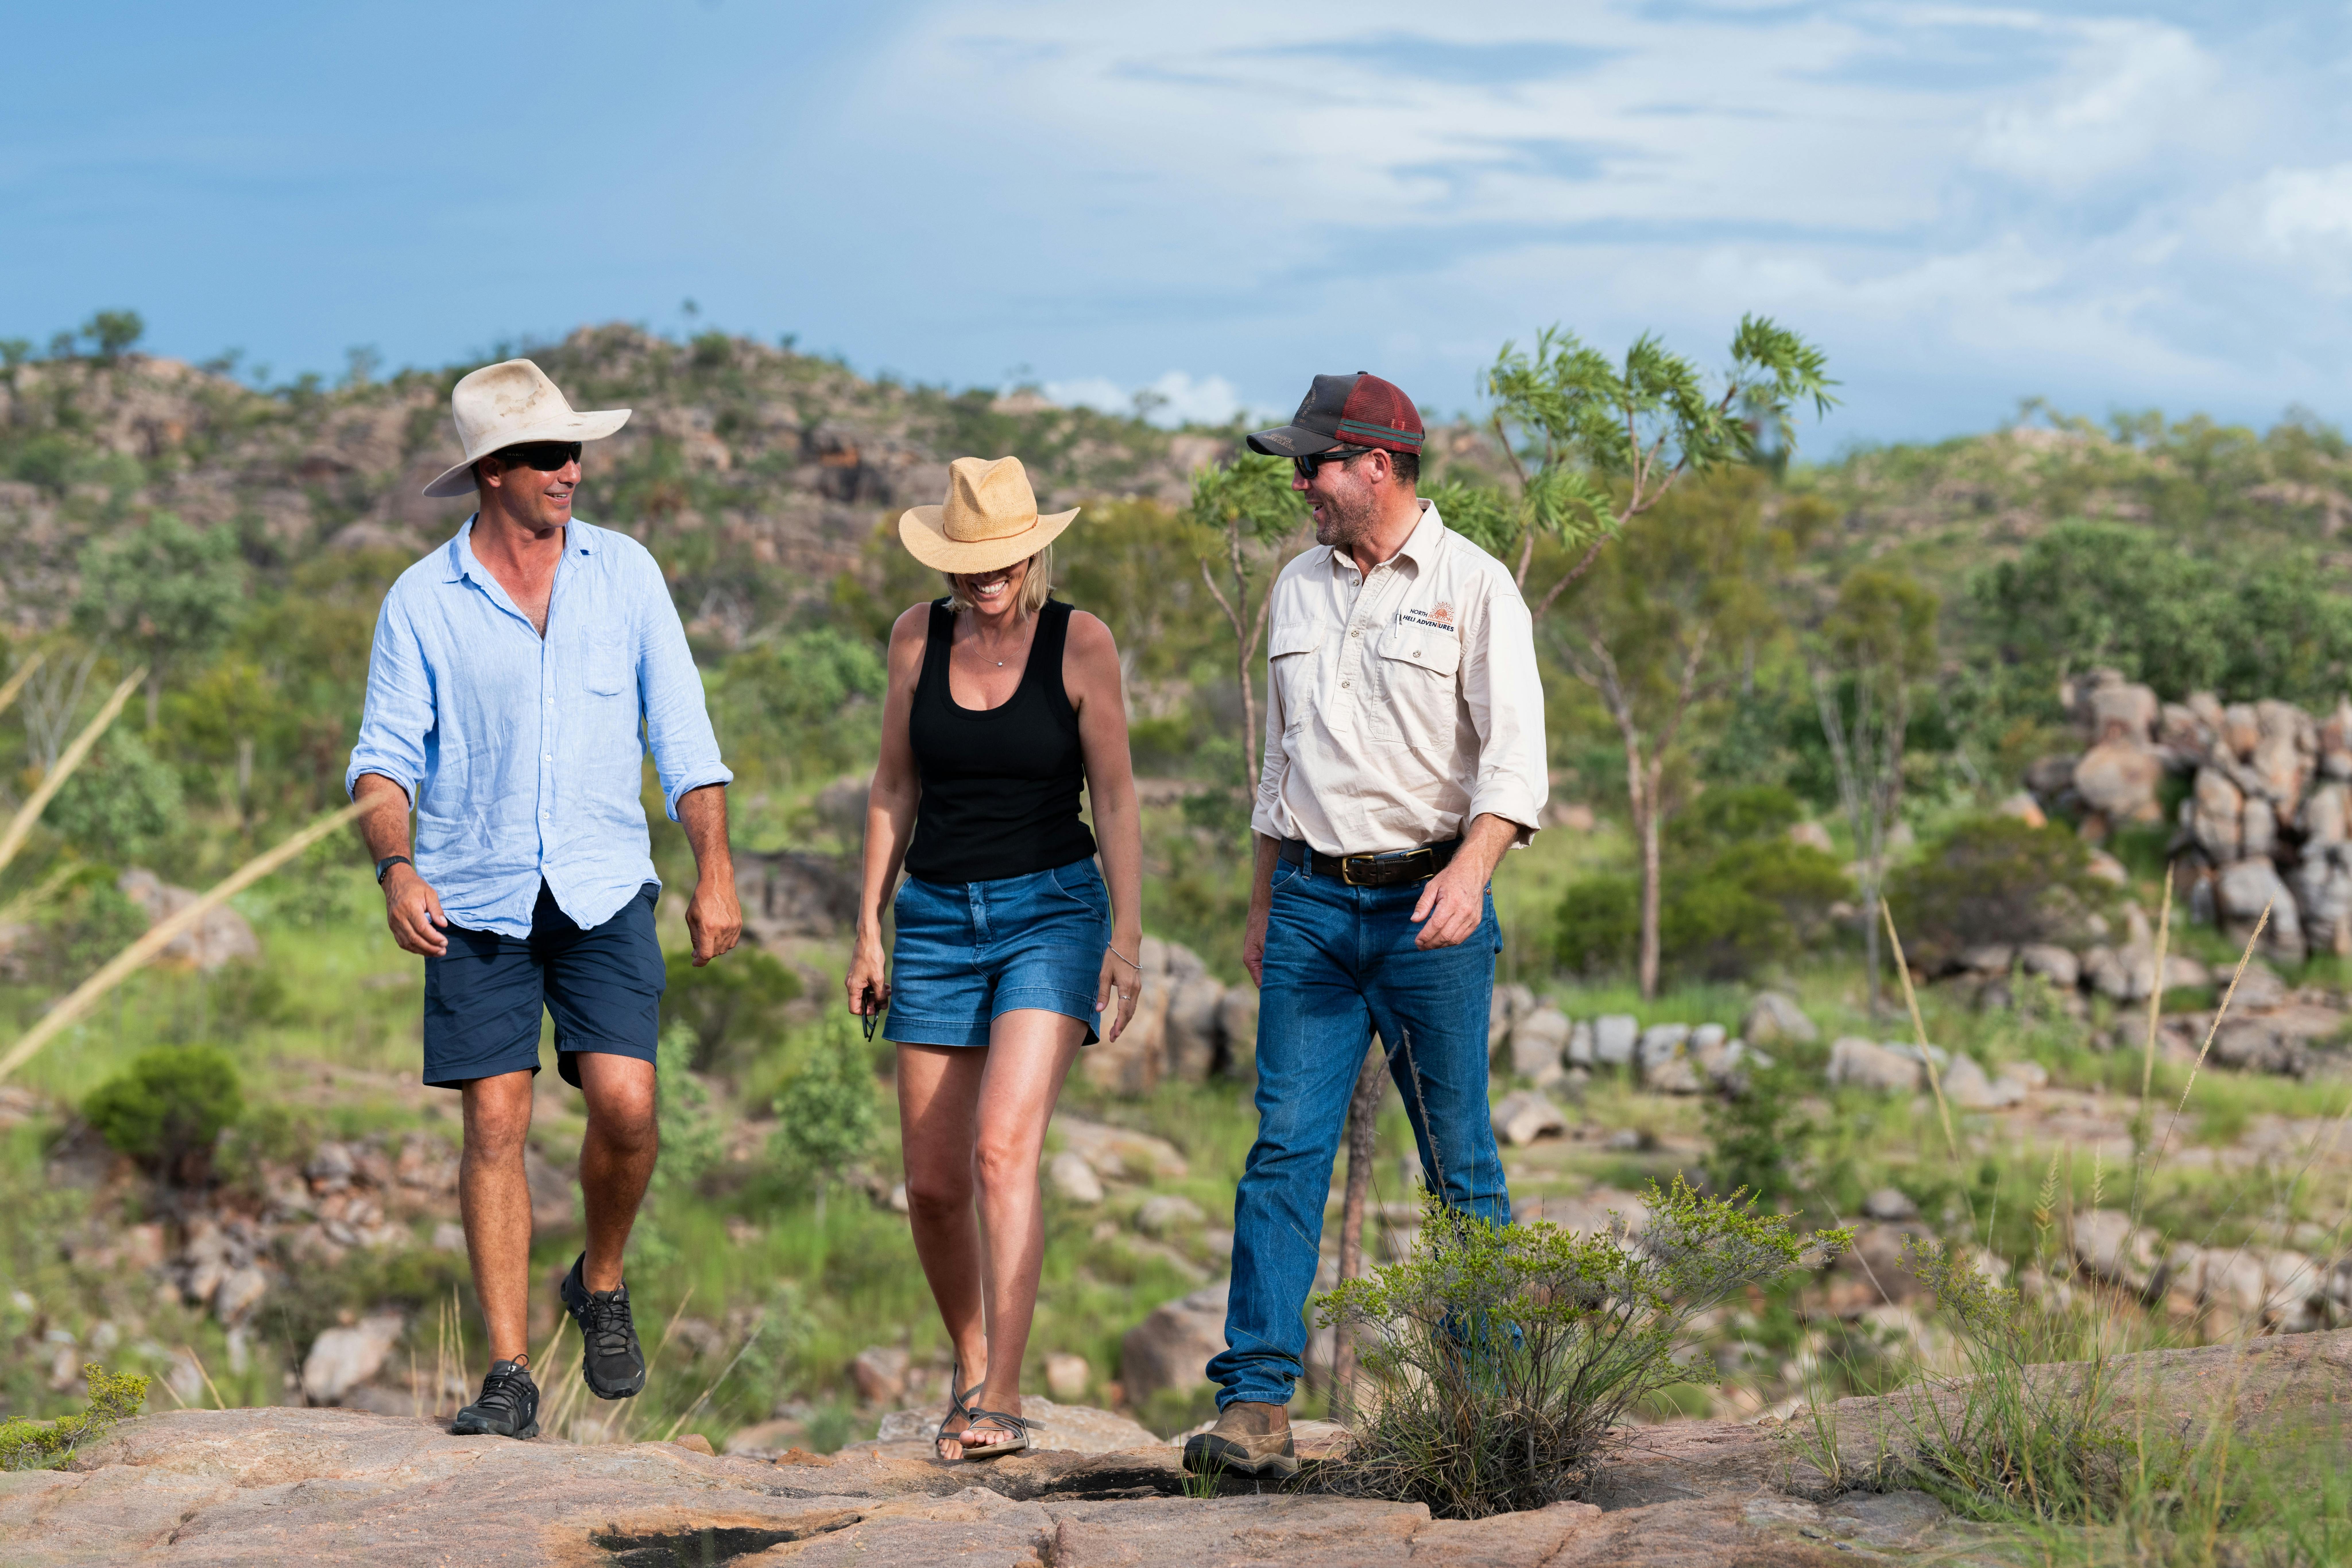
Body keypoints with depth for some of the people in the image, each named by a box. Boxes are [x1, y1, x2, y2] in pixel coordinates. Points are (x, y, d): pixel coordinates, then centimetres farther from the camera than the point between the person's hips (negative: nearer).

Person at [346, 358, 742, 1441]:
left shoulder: (624, 573, 5)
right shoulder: (423, 602, 1)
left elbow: (682, 734, 7)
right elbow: (385, 755, -1)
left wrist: (715, 873, -2)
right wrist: (397, 869, -19)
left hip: (602, 890, 1)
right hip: (478, 899, -1)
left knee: (624, 1102, -13)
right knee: (496, 1120, -4)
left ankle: (601, 1285, 16)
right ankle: (510, 1378, 1)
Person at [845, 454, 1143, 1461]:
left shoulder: (1080, 643, -5)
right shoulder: (917, 639, 3)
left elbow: (1116, 799, -5)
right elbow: (893, 792, 10)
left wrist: (1128, 936, -13)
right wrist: (869, 927, 6)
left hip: (1051, 910, -4)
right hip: (938, 919, 4)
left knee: (1004, 1152, -21)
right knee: (933, 1187, 5)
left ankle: (1002, 1402, -22)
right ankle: (968, 1369, 28)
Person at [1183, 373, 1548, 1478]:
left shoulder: (1472, 586, -3)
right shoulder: (1299, 588, 14)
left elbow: (1514, 753, -11)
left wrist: (1470, 869, -27)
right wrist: (1263, 907, 19)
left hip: (1426, 904, -4)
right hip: (1312, 901, 4)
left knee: (1460, 1164, 1)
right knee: (1285, 1149, -6)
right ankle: (1256, 1404, -9)